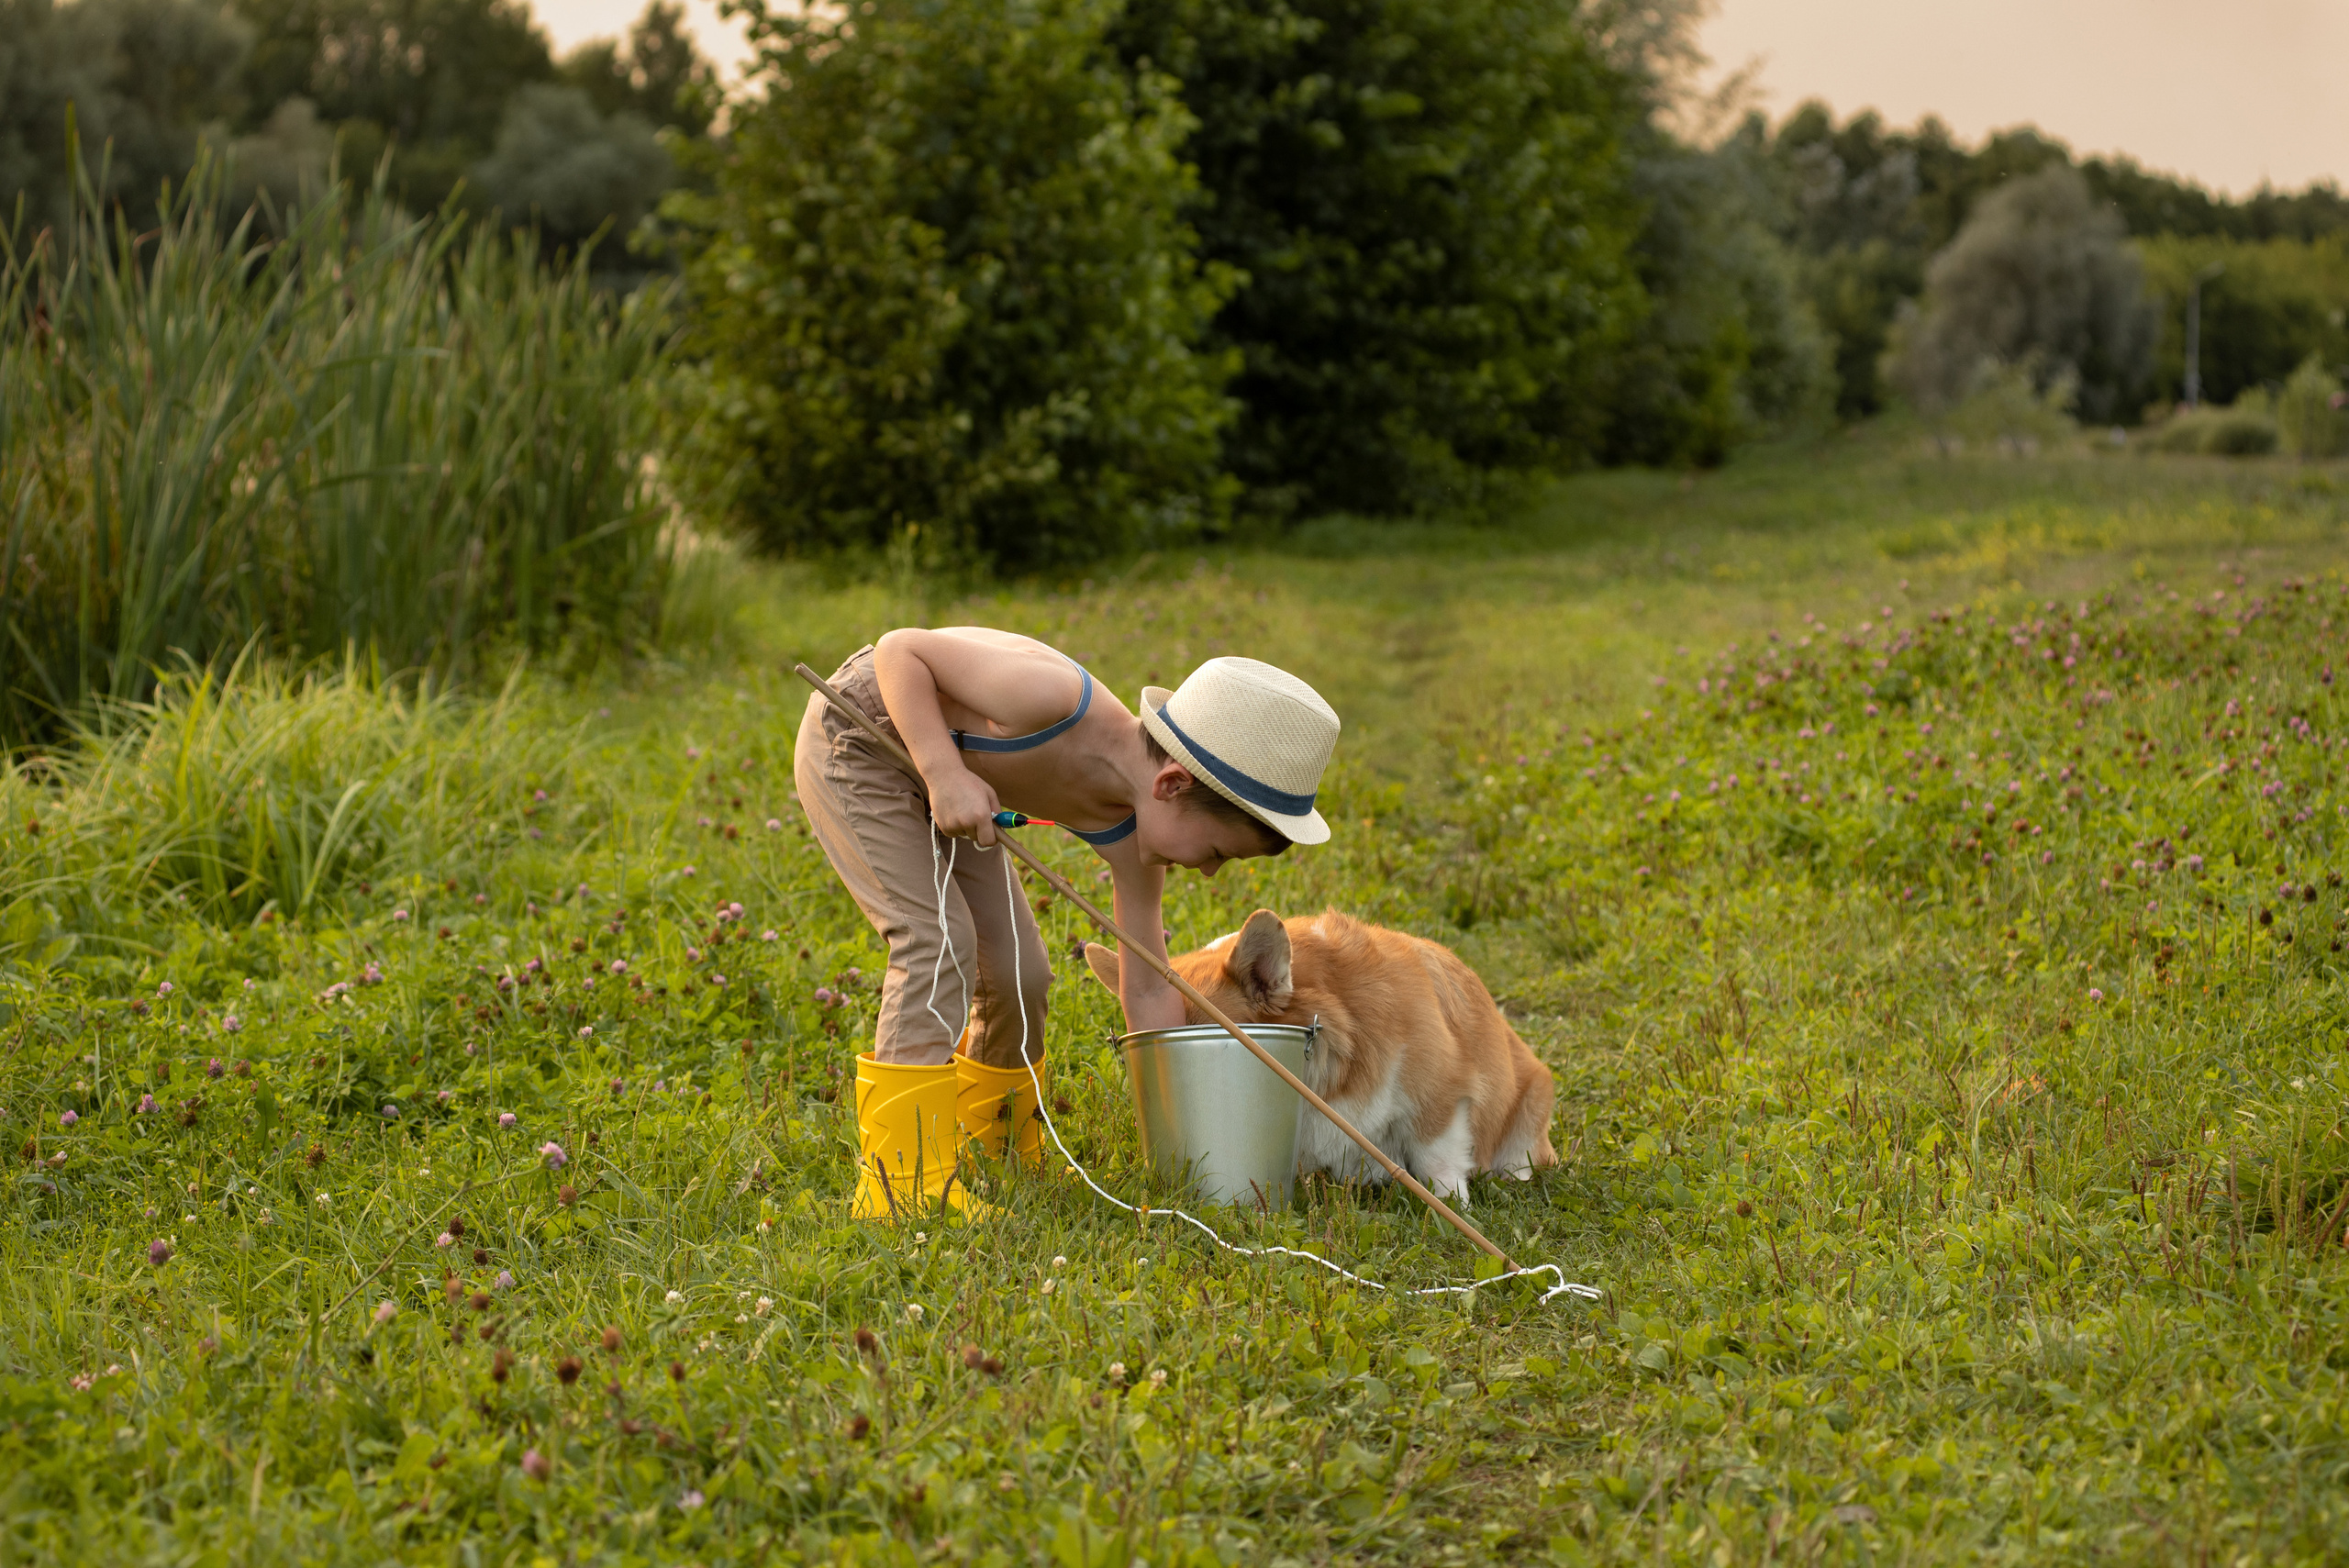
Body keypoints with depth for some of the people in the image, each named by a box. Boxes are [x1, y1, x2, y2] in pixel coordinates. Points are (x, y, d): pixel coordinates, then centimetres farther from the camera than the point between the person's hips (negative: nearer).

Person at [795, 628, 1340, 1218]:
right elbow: (900, 649, -29)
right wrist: (945, 773, -38)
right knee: (940, 940, -21)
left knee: (1019, 972, 5)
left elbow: (1148, 991, -7)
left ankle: (1004, 1161, 27)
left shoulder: (1125, 835, -16)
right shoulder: (1061, 702, -39)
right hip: (855, 743, -7)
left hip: (934, 784, 7)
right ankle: (905, 1182, -16)